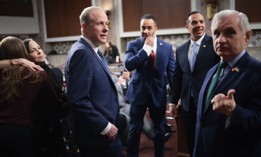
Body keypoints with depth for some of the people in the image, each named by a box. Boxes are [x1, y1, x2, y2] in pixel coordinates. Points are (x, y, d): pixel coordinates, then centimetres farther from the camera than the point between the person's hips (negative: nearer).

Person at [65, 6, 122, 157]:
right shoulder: (82, 52, -21)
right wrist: (105, 126, -19)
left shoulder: (93, 50, 10)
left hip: (104, 130, 9)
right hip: (98, 134, -9)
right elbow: (78, 100, -27)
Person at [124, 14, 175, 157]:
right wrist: (146, 48, -21)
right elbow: (128, 65, -21)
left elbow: (172, 72, 3)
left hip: (158, 93, 2)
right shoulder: (133, 45, -4)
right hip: (139, 92, -1)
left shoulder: (167, 47, 0)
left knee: (159, 129, 14)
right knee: (134, 129, 8)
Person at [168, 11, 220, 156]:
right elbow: (177, 77, 12)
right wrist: (174, 101, 11)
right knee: (191, 142, 16)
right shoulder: (180, 49, 9)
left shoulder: (215, 44, -6)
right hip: (187, 104, 4)